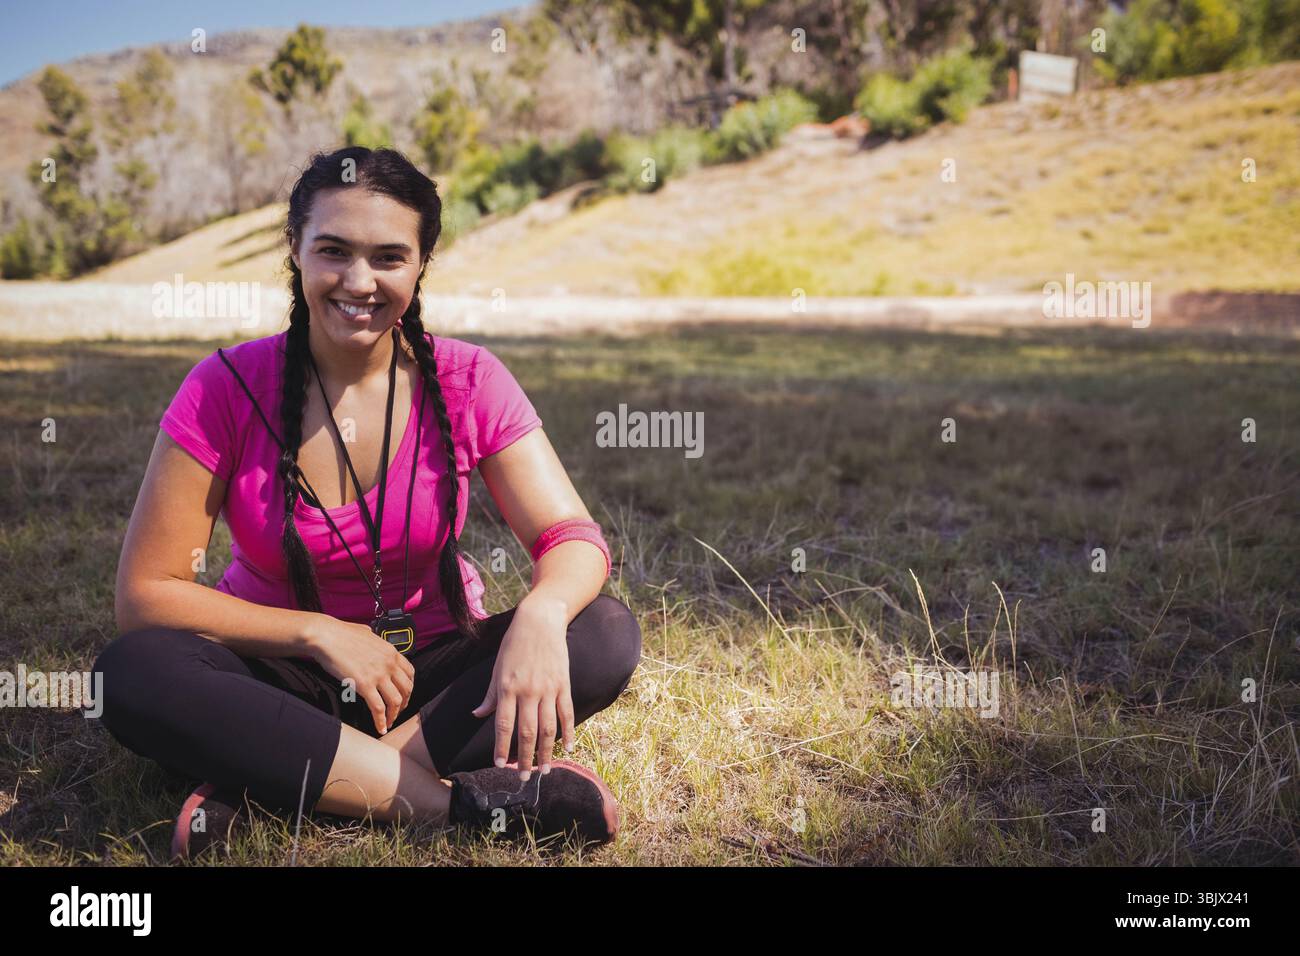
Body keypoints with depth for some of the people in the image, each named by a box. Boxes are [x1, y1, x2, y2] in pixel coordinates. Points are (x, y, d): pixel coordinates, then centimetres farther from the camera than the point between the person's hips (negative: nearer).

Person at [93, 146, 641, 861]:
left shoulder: (469, 381, -8)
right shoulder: (225, 389, -11)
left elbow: (573, 537, -13)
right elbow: (145, 593, -11)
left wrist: (541, 613, -36)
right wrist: (321, 634, -20)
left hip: (435, 676, 1)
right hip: (283, 679, -1)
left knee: (607, 635, -24)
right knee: (133, 672, -30)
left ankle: (272, 783, -26)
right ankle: (467, 801, -31)